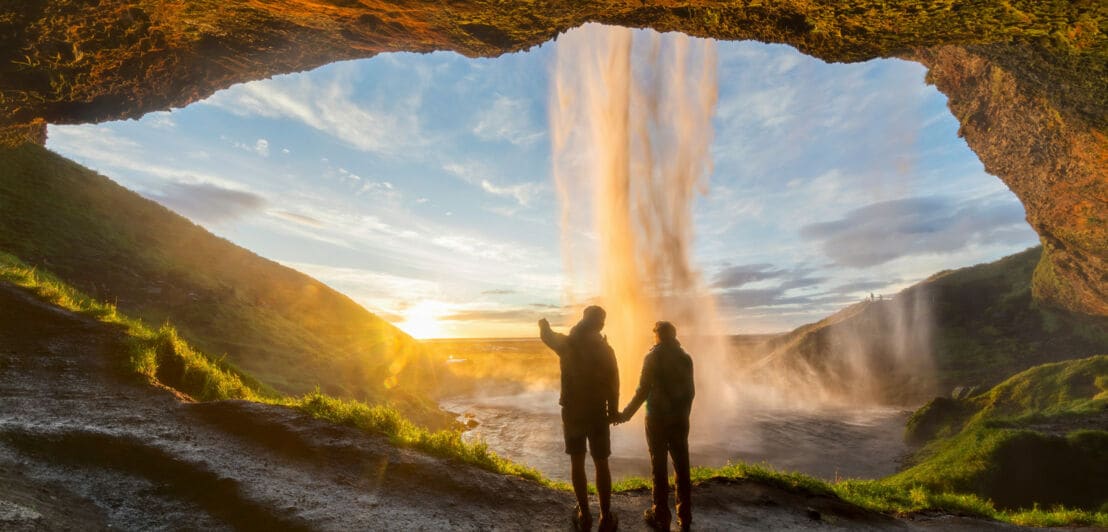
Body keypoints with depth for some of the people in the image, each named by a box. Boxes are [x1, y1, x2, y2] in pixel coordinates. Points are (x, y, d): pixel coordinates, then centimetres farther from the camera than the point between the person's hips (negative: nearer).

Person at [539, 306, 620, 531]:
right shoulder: (605, 349, -8)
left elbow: (547, 335, 13)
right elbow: (613, 384, -5)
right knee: (601, 464, 9)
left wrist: (544, 324, 35)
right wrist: (613, 411, 7)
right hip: (597, 413, -1)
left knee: (577, 462, 12)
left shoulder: (567, 344, -7)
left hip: (572, 411, 1)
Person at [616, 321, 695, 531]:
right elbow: (690, 390, 8)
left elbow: (643, 391, -13)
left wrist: (626, 414, -5)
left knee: (659, 468, 4)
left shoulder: (653, 357, -10)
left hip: (657, 419, -4)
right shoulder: (686, 357, 4)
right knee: (682, 467, 11)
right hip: (680, 419, 4)